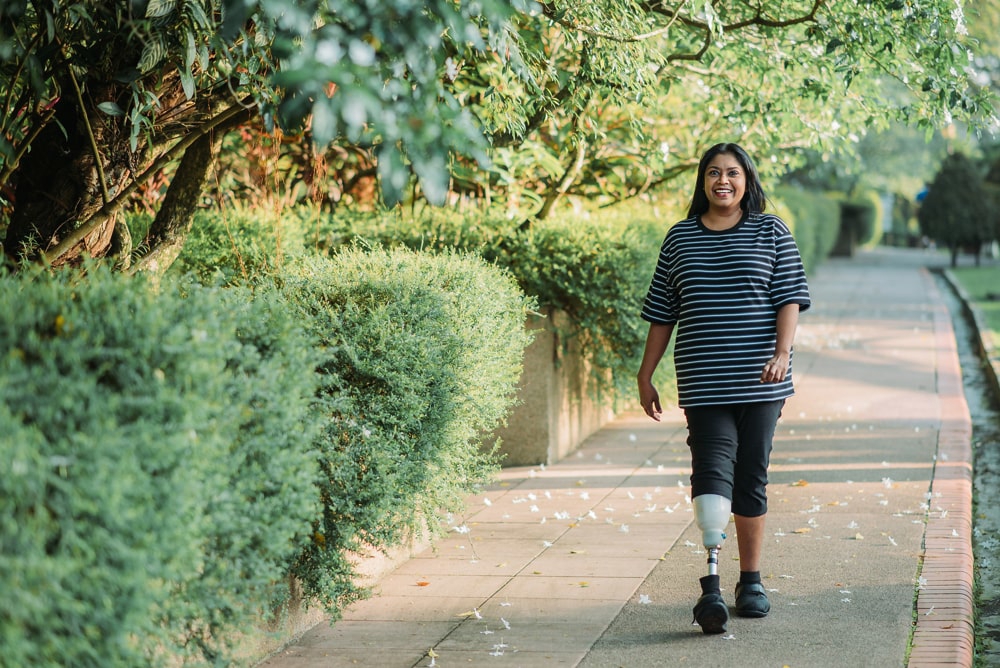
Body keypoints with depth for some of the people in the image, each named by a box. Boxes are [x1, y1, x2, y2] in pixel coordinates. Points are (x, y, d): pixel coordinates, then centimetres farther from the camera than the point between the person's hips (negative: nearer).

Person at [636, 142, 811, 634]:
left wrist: (782, 353, -15)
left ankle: (750, 582, 18)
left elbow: (790, 298, 1)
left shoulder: (771, 232, 6)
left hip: (758, 382, 0)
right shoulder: (680, 238, 10)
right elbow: (662, 314, 13)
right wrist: (646, 376, 11)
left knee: (751, 479, 6)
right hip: (702, 384, 0)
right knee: (712, 474, -13)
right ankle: (711, 588, -19)